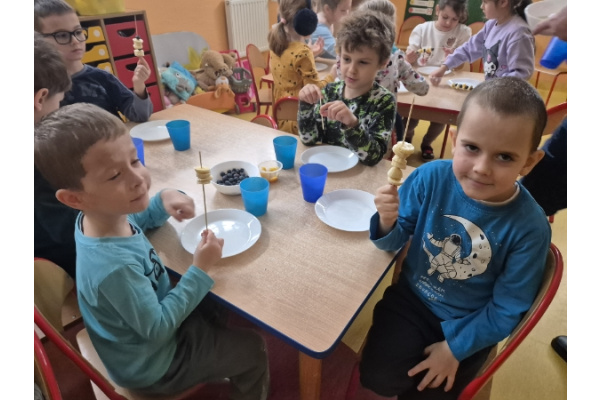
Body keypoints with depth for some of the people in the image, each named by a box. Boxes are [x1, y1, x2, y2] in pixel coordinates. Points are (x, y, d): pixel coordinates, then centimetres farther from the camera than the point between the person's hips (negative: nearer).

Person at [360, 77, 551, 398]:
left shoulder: (530, 228, -23)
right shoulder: (431, 177, -21)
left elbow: (507, 309, -11)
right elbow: (395, 242, -10)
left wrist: (455, 347, -10)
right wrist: (387, 223, -34)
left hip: (469, 324, 0)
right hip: (411, 298, 1)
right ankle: (413, 359, 23)